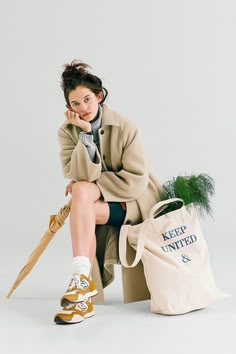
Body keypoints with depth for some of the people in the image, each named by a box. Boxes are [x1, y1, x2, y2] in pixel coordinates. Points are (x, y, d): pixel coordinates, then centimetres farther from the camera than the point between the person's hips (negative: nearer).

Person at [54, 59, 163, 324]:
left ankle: (82, 278, -29)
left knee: (81, 191, -28)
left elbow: (136, 181, -18)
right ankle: (83, 296, -27)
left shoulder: (125, 127, -13)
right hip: (94, 201, 4)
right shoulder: (67, 131, -3)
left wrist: (85, 186, -18)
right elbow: (79, 175, -17)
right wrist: (86, 133, -26)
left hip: (135, 201, -3)